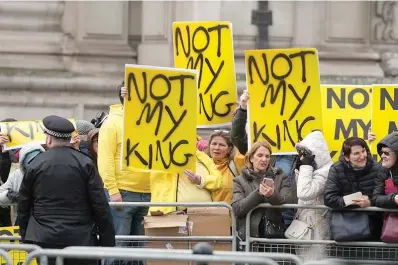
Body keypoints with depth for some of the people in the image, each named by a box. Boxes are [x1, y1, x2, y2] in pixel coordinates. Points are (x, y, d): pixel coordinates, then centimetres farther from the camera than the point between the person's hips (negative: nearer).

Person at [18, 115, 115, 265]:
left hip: (45, 241, 1)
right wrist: (108, 241, 1)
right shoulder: (85, 164, -3)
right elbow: (101, 206, -5)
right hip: (80, 240, -1)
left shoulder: (34, 166, 1)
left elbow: (23, 207, 8)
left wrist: (26, 239, 19)